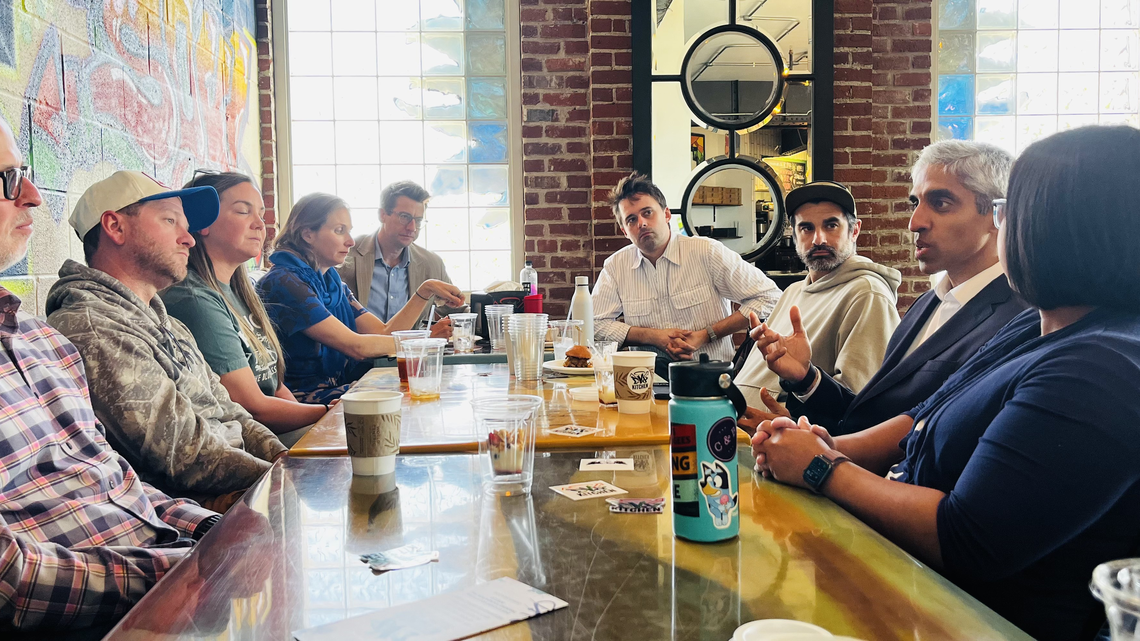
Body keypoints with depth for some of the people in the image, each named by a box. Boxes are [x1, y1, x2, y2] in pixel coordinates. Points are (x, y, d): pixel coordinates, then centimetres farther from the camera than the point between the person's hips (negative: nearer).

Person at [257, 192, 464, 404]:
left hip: (338, 388, 8)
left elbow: (384, 333, 8)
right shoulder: (284, 282, -15)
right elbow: (356, 347, -17)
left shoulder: (332, 283, 14)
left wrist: (426, 290, 1)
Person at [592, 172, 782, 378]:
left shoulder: (707, 252, -4)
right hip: (648, 374, 3)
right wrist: (652, 336, -10)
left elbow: (769, 297, -4)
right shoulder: (615, 266, 6)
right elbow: (596, 323, 4)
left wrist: (706, 335, -11)